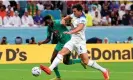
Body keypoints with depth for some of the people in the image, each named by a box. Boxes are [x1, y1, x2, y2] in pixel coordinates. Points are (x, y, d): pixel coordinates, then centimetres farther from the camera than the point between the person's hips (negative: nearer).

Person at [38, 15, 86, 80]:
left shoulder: (59, 23, -21)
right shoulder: (49, 28, 0)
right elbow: (48, 39, 6)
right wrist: (42, 42, -12)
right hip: (60, 43, 7)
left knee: (65, 61, -11)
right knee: (52, 60, -1)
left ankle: (81, 61, 14)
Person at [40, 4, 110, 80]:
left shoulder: (82, 19, -19)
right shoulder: (75, 15, 5)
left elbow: (79, 28, -38)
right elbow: (69, 17, 27)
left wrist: (70, 32, -55)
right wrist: (64, 19, 4)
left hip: (80, 42, -7)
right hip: (73, 40, 7)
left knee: (86, 61, -9)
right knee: (61, 53, -10)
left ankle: (104, 71, 4)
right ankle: (50, 69, -17)